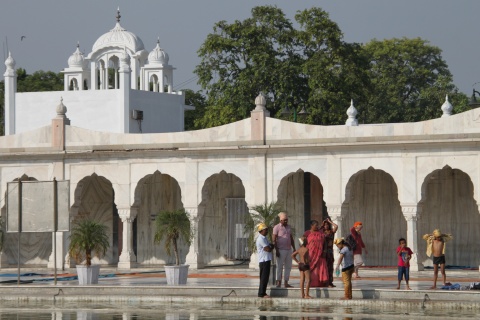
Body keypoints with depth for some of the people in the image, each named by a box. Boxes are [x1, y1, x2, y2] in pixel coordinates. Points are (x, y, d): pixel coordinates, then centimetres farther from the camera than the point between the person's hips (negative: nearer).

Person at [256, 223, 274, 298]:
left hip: (267, 260, 10)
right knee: (264, 277, -9)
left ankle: (262, 293, 17)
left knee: (265, 277, 13)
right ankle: (262, 293, -7)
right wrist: (271, 247, 3)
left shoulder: (264, 238, 17)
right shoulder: (261, 239, -16)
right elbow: (268, 249, -19)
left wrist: (270, 246, -5)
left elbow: (271, 246, 17)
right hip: (264, 260, -10)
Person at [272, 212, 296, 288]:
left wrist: (294, 249, 15)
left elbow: (291, 239, 20)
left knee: (288, 267, 6)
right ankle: (278, 282, -2)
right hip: (281, 250, -6)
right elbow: (274, 239, -9)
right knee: (280, 266, -5)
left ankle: (286, 283, 11)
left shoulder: (288, 227, 14)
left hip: (288, 249, 7)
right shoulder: (277, 227, -5)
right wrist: (276, 250, -16)